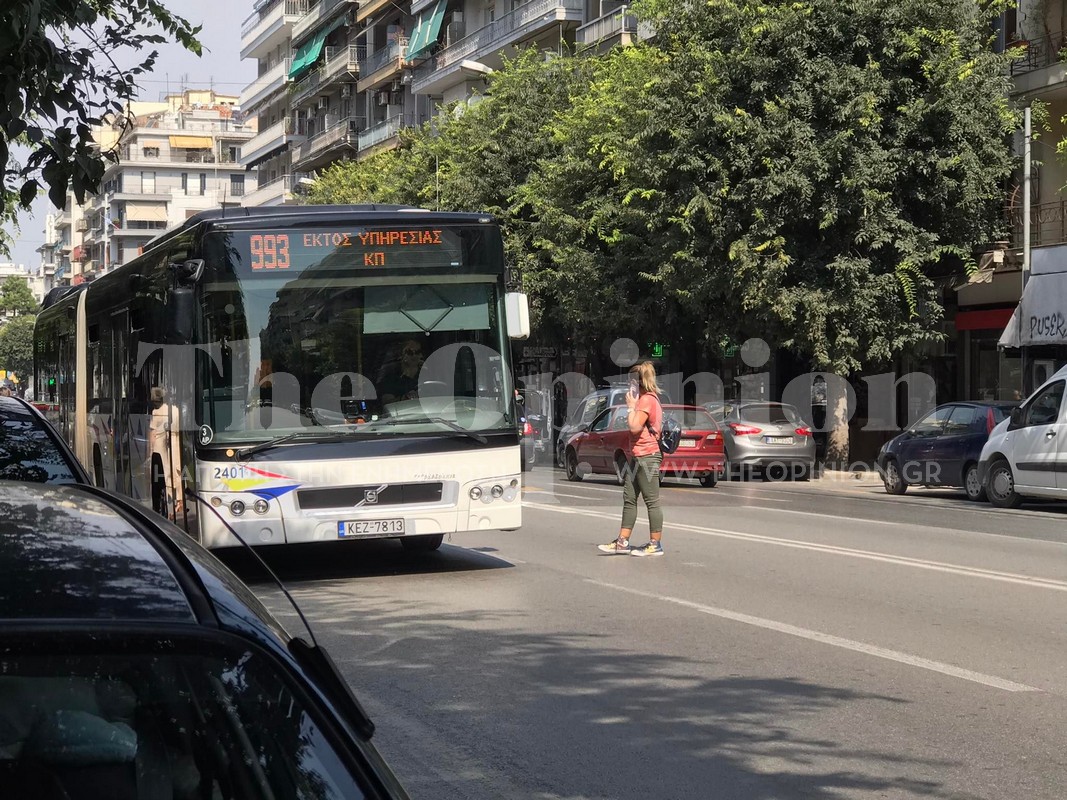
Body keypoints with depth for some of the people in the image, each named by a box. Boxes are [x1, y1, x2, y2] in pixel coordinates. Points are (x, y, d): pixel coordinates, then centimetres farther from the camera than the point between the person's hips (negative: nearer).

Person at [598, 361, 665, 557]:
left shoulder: (647, 399, -13)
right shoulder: (645, 399, 19)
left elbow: (634, 426, -21)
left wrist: (631, 406, -11)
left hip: (646, 457, -11)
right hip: (637, 456, 11)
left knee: (651, 501, -4)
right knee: (629, 500, 9)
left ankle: (655, 544, 0)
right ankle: (622, 542, 11)